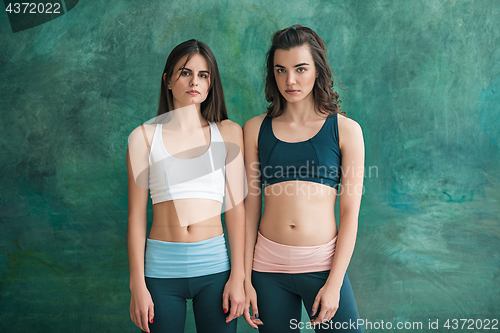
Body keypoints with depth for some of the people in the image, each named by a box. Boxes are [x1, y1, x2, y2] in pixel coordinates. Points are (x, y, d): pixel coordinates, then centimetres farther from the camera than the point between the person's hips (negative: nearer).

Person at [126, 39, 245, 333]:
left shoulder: (228, 133, 5)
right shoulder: (144, 137, 3)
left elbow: (236, 207, 2)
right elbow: (136, 215, 2)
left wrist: (238, 276, -2)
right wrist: (137, 284, -1)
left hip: (214, 267, 1)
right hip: (162, 268, 0)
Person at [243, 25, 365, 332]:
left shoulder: (346, 130, -1)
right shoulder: (256, 129, 3)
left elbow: (350, 212, -3)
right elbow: (250, 207, 3)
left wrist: (334, 283, -8)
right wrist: (246, 278, 1)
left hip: (323, 264, -1)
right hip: (268, 265, 2)